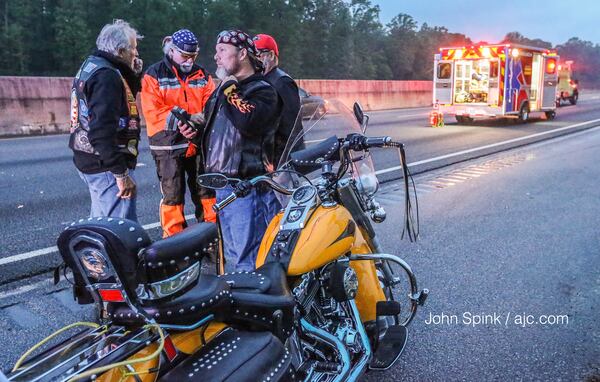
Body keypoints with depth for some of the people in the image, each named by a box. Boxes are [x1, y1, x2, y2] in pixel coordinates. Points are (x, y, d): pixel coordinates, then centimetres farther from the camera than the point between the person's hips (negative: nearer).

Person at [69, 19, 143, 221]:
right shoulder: (107, 76, -18)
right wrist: (121, 173, -27)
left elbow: (123, 96, 24)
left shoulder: (90, 66, 15)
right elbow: (103, 130, -27)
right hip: (107, 167, -11)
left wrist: (134, 74, 8)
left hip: (89, 162, 11)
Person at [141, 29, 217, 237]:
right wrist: (178, 122, -24)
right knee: (172, 195, 1)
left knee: (206, 191, 10)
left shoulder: (202, 75, 11)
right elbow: (152, 111, -10)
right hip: (168, 144, -3)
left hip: (200, 142, 4)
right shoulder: (154, 75, 0)